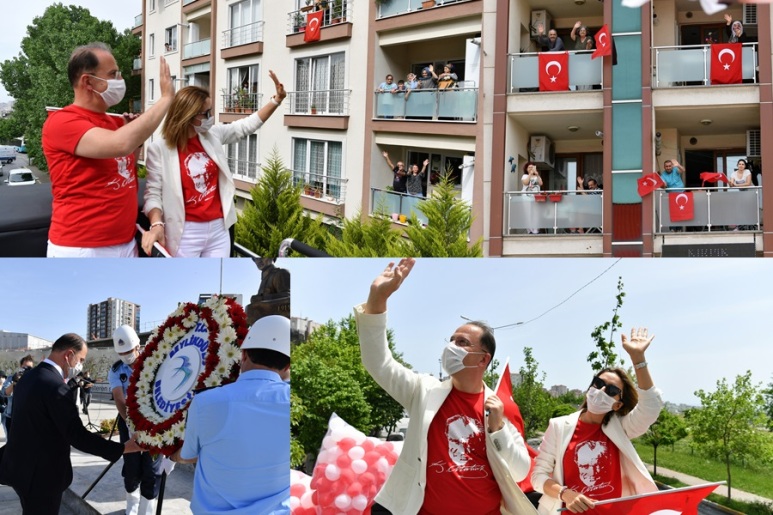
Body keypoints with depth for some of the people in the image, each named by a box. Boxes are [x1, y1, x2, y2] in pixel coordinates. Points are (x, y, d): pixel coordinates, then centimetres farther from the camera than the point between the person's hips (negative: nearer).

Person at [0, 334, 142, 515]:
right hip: (41, 474, -9)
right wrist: (123, 448, -20)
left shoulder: (29, 377, 7)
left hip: (22, 466, 9)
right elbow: (77, 436, -24)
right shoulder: (55, 386, -23)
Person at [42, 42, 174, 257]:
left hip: (125, 246, 8)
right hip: (80, 250, -8)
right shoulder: (61, 122, -12)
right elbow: (121, 144, -29)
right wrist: (166, 97, -19)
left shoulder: (114, 123, 13)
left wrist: (136, 134, 7)